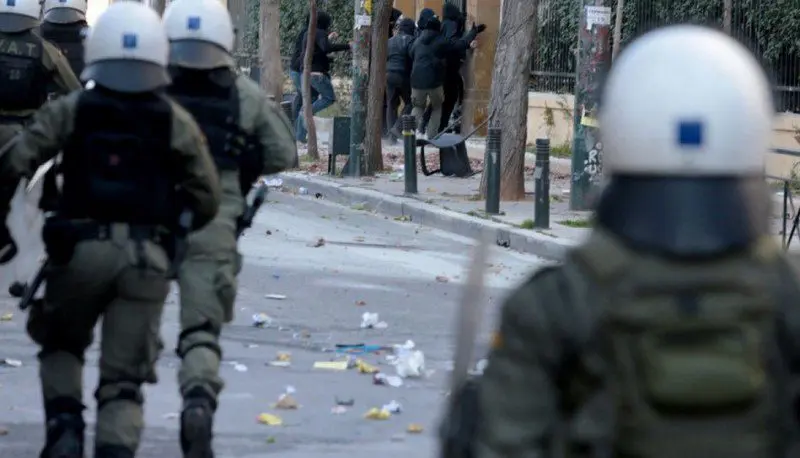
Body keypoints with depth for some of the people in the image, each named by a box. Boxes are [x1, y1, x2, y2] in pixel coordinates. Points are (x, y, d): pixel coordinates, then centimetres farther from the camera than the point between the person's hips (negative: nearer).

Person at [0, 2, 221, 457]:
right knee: (124, 379, 6)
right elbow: (207, 198, 6)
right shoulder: (176, 122, 4)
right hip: (147, 259, 0)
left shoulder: (70, 111, 1)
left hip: (80, 251, 0)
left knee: (61, 344, 26)